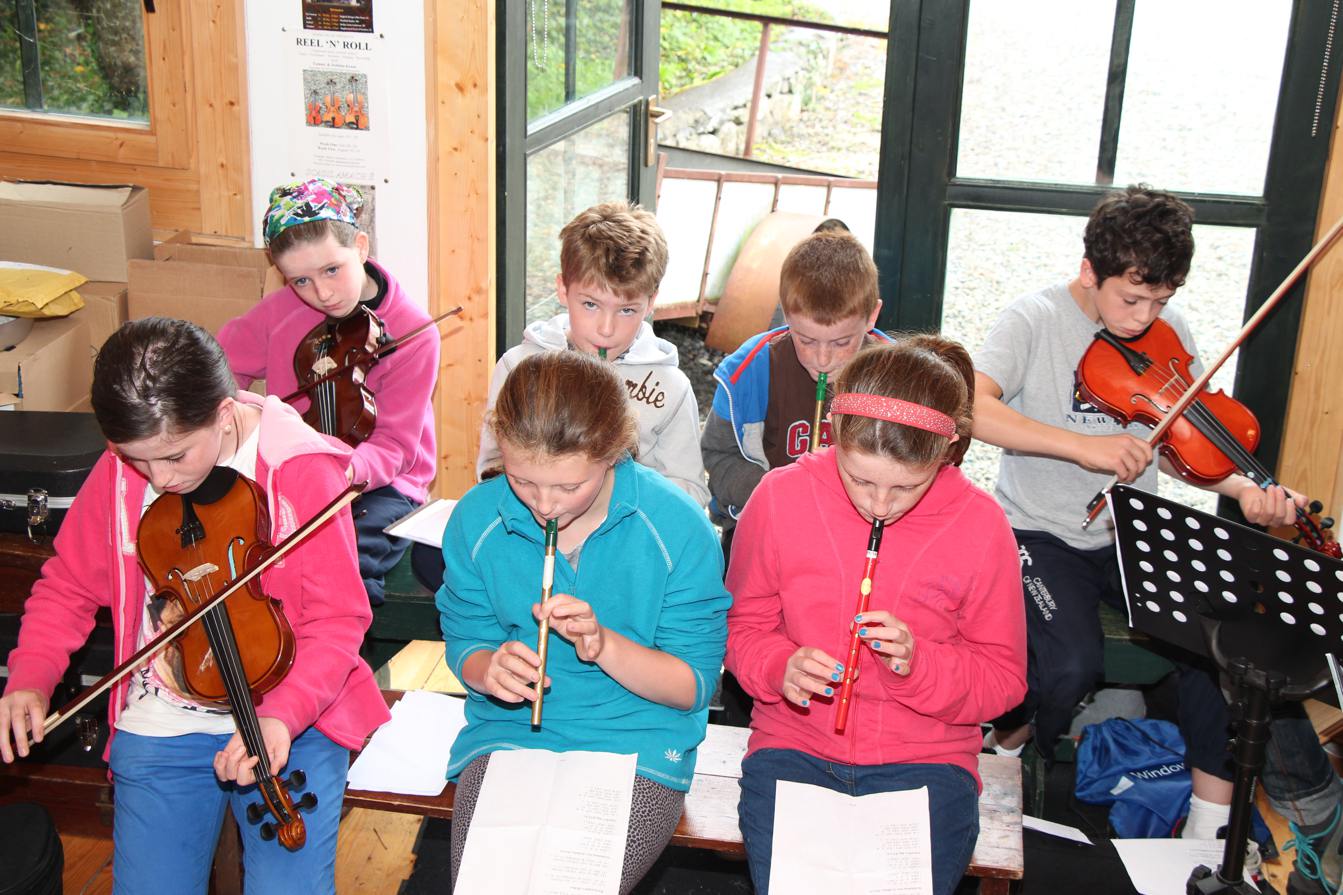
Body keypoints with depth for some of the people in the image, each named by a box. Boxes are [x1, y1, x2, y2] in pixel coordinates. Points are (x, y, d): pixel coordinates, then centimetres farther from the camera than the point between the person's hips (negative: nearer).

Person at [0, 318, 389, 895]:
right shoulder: (119, 473, -2)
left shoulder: (303, 472, -13)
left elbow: (337, 620, -13)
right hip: (160, 728, 3)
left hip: (293, 722, -3)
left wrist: (284, 716, -28)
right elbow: (68, 587, 10)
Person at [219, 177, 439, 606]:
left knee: (351, 568, -32)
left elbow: (393, 447, -11)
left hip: (379, 485, -3)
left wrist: (346, 468, -34)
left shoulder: (414, 334, -11)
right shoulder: (280, 311, -1)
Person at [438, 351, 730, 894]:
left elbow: (694, 686, -8)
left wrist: (603, 645, -24)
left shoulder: (678, 528, -13)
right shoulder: (476, 519, -5)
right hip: (509, 729, 2)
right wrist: (488, 670, -17)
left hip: (637, 742, -2)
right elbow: (464, 645, 7)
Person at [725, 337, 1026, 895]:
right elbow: (743, 624, 8)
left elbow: (1004, 678, 0)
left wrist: (919, 665, -18)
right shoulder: (780, 497, -5)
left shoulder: (981, 525, -7)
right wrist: (779, 667, -14)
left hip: (925, 762, 0)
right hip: (793, 747, 1)